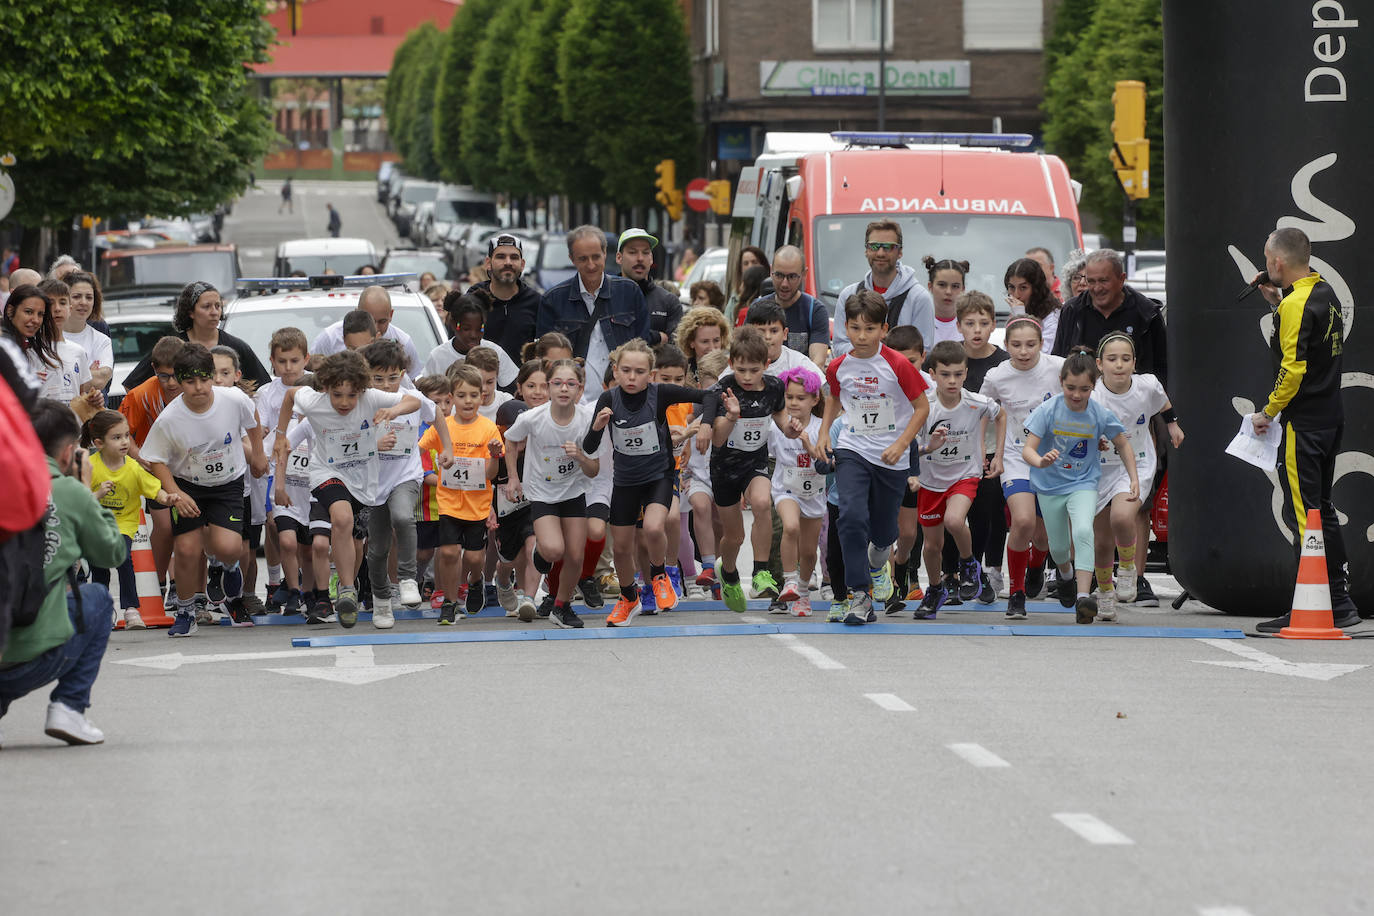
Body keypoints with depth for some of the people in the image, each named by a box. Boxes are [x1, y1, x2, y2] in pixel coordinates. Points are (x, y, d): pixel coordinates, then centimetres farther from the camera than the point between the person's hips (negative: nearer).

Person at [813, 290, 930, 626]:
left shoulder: (898, 365, -13)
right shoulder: (838, 367, -2)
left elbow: (922, 407, -6)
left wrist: (900, 444, -14)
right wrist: (823, 435, 5)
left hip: (891, 457, -1)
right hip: (851, 452, 1)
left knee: (883, 529, 11)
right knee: (852, 516, -20)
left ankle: (877, 561, 49)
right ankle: (859, 594, -14)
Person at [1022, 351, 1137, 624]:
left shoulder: (1100, 414, -13)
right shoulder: (1048, 410, -17)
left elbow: (1123, 445, 5)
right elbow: (1027, 450, -22)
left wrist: (1133, 479, -1)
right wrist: (1040, 461, -44)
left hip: (1083, 484, -1)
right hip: (1049, 485, 1)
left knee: (1083, 531, -27)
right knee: (1059, 546, 12)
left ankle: (1084, 596, -32)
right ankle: (1066, 574, 49)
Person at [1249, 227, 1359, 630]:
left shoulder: (1296, 305, -18)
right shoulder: (1326, 292, 10)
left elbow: (1293, 368, -22)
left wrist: (1268, 412, -11)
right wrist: (1277, 301, 17)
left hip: (1303, 424, -9)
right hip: (1331, 416, 9)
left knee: (1302, 514, -6)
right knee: (1321, 508, 17)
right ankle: (1341, 601, 19)